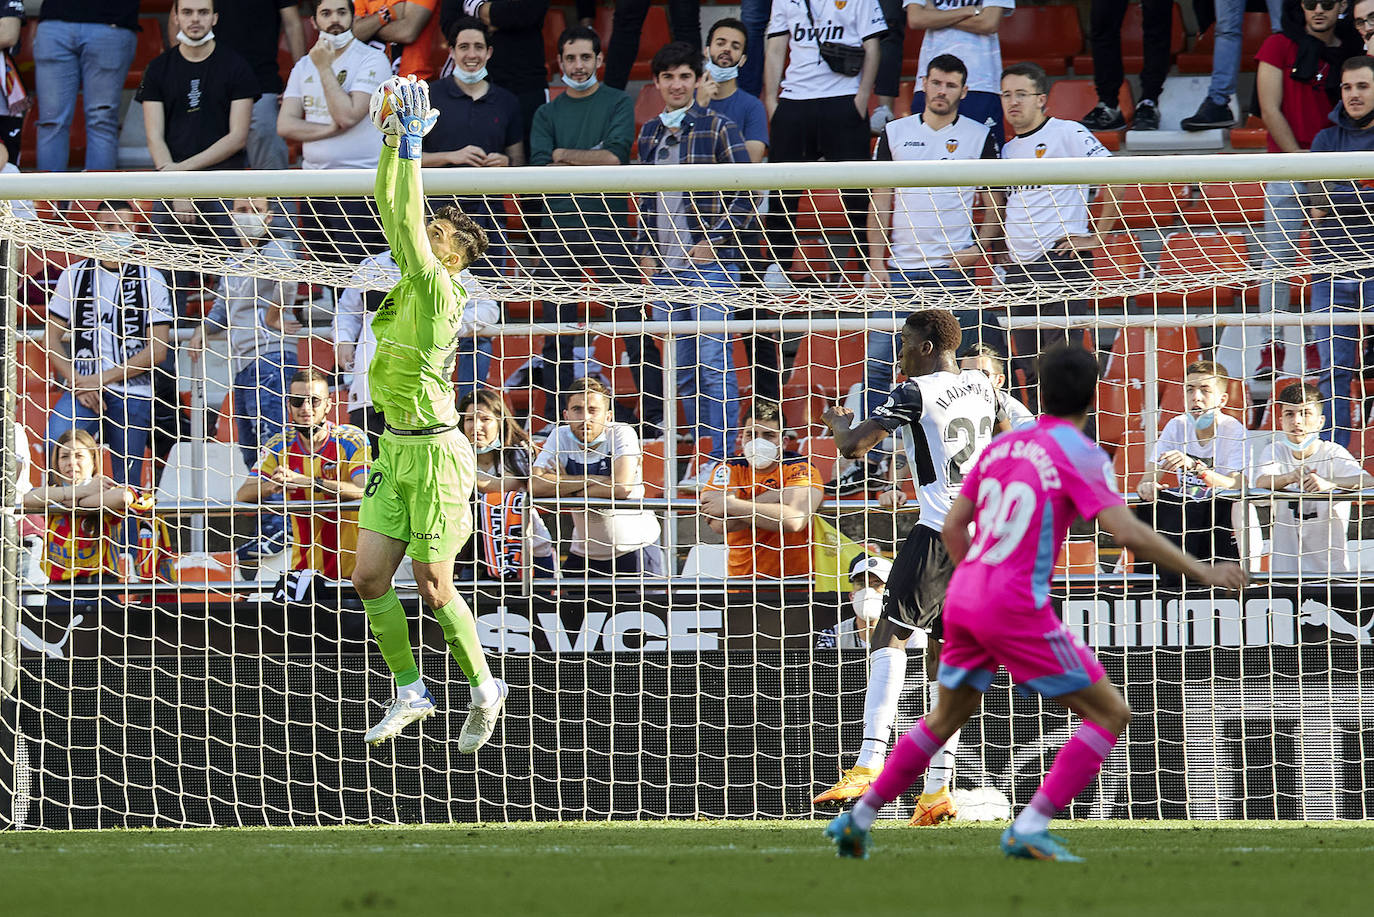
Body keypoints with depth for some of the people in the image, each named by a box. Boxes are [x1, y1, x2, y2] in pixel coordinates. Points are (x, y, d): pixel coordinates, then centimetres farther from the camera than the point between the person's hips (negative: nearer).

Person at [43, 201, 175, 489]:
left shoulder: (150, 280, 6)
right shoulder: (74, 276, 10)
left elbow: (158, 349, 0)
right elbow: (51, 338, 9)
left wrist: (104, 378, -9)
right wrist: (77, 381, -7)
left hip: (132, 395, 0)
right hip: (81, 389, 0)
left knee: (127, 481, -2)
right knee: (56, 443, -27)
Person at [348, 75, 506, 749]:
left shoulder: (440, 289, -14)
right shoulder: (413, 281, 7)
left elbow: (406, 227, -23)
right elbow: (393, 212, 10)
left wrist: (411, 148, -21)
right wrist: (393, 142, 2)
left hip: (435, 452, -8)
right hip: (396, 448, 8)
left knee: (432, 587, -2)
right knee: (369, 577, 3)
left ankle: (483, 686, 16)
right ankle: (410, 692, 14)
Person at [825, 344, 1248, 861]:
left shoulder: (1003, 447, 12)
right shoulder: (1079, 454, -7)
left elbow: (953, 527, 17)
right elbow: (1127, 533, -17)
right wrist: (1202, 572, -10)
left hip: (963, 601, 7)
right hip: (1016, 608, -7)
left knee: (947, 717, 27)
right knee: (1110, 713, 0)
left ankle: (857, 820, 29)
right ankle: (1029, 829, -10)